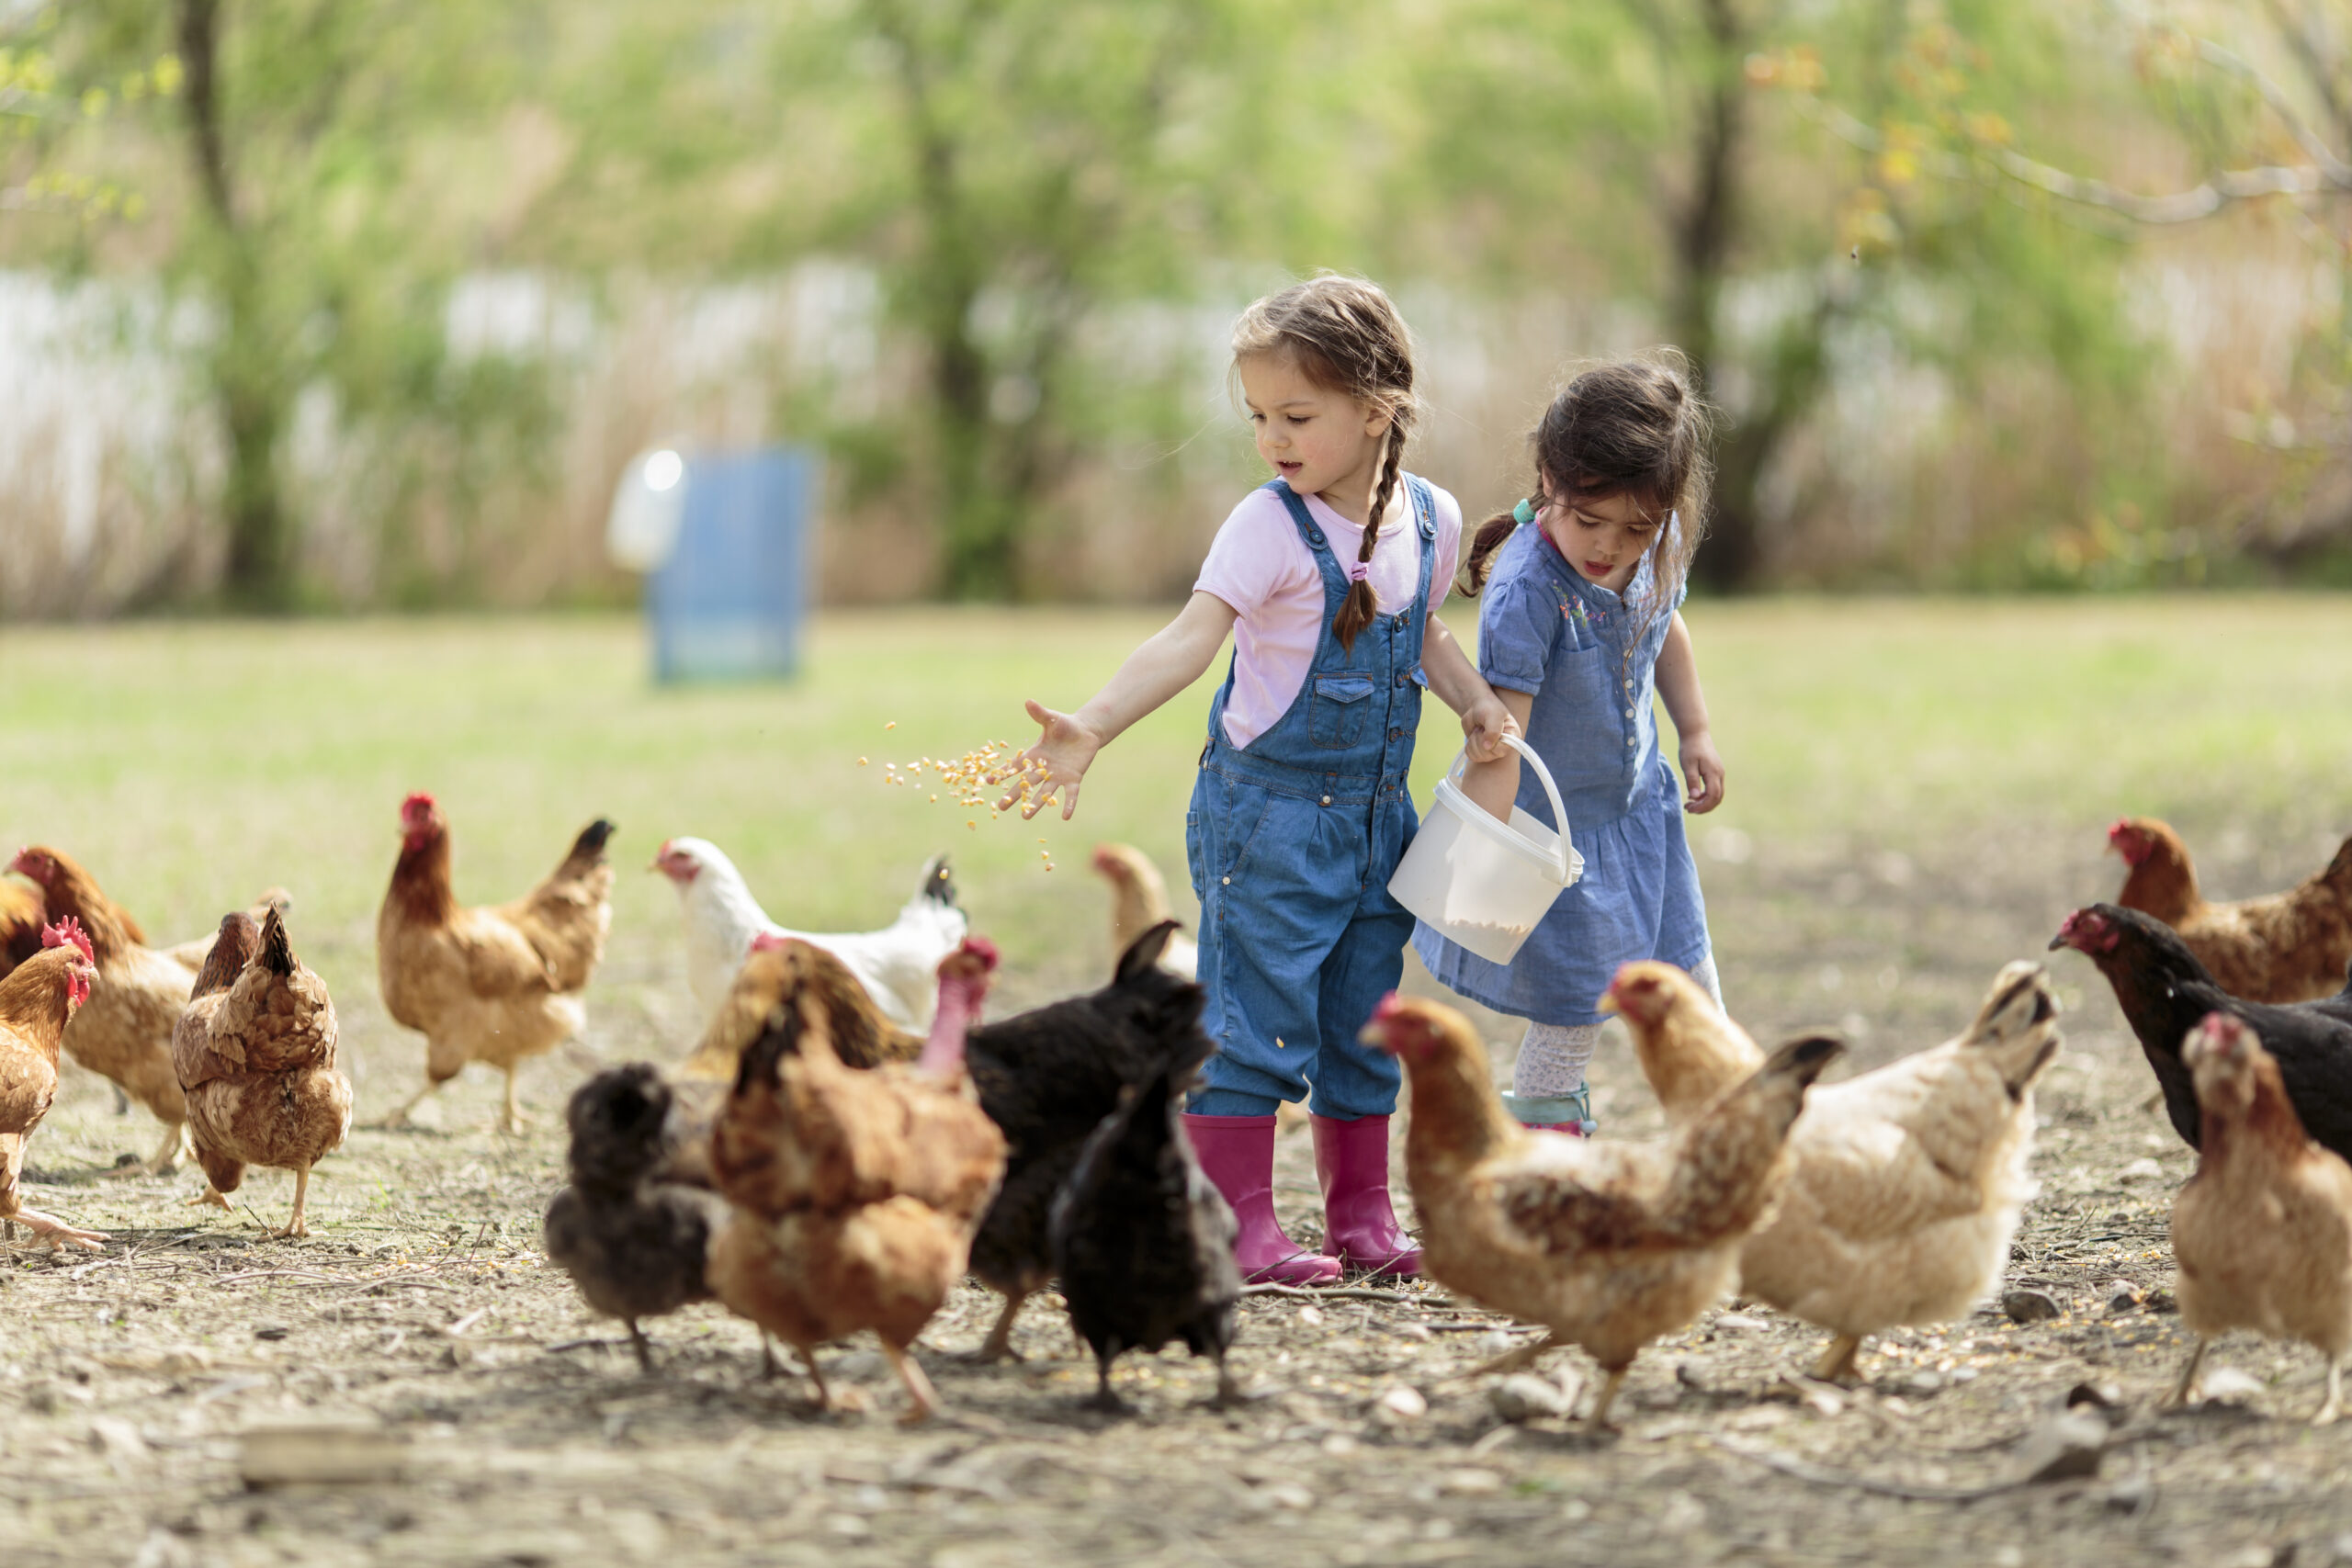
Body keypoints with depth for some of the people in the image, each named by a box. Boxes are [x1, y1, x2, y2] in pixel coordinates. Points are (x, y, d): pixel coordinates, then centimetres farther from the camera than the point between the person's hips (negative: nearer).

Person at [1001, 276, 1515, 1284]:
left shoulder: (1431, 520, 2)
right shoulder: (1270, 527, -16)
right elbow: (1190, 638, -28)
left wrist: (1475, 700, 5)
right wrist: (1090, 729, -41)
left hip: (1374, 815, 5)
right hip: (1265, 810, -5)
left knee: (1363, 1020, 13)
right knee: (1256, 1018, -6)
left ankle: (1362, 1215, 23)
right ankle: (1241, 1227, 0)